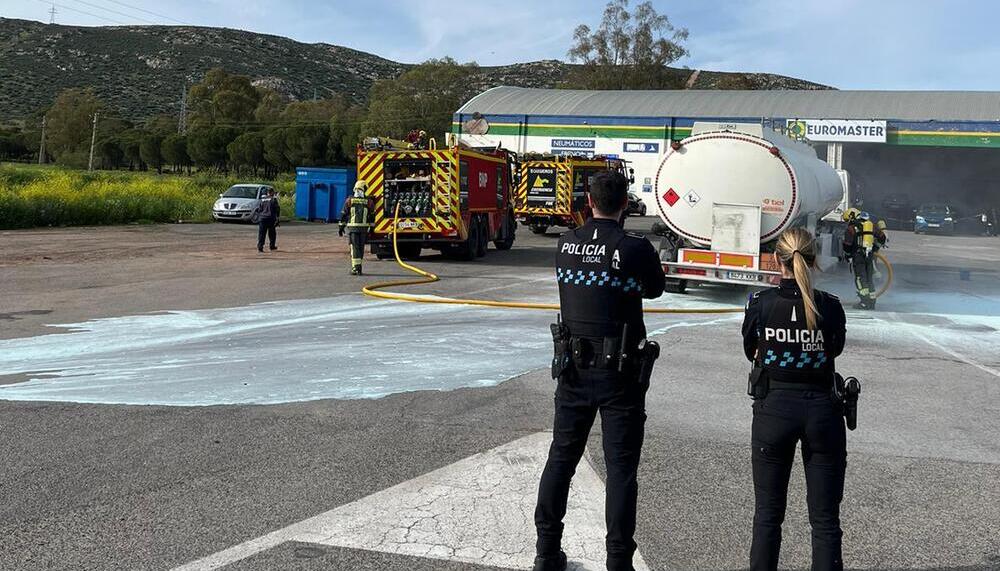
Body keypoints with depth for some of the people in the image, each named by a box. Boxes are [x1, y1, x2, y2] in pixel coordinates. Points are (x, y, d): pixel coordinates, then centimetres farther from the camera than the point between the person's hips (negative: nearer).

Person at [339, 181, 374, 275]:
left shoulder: (349, 200, -1)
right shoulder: (368, 202, 1)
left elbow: (343, 214, 2)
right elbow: (372, 216, 5)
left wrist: (341, 227, 9)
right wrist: (371, 228, 14)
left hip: (352, 227, -1)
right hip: (364, 228, 1)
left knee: (355, 247, -3)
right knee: (361, 247, 12)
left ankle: (355, 268, -12)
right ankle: (358, 266, 21)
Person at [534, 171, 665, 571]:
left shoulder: (566, 244, -1)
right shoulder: (636, 248, -13)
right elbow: (654, 289, 6)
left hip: (573, 366, 4)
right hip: (619, 371, -4)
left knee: (561, 457, 15)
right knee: (620, 468, 4)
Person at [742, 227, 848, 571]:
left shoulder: (759, 304, -9)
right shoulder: (830, 307, -8)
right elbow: (836, 349, 8)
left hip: (773, 410, 0)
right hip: (822, 410, 0)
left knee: (768, 515, 13)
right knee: (825, 520, 8)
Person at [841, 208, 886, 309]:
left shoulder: (852, 228, -5)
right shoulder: (872, 224, 12)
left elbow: (847, 244, -7)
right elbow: (882, 238, 18)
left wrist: (847, 256, 9)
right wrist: (875, 249, 30)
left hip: (858, 256, -5)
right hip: (870, 255, 5)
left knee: (860, 278, -1)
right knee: (870, 278, 12)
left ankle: (865, 302, -9)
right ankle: (872, 302, 15)